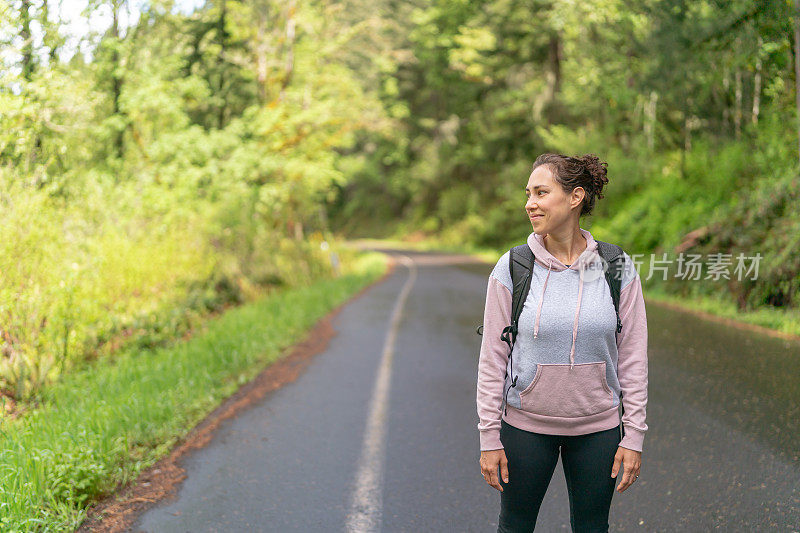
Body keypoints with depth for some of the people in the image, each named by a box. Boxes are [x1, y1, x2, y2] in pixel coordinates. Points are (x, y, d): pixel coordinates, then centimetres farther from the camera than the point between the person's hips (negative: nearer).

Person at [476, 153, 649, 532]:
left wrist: (634, 435, -3)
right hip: (526, 423, 0)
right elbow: (492, 358, -4)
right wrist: (489, 437, -5)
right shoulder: (511, 269, -7)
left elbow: (632, 356, -1)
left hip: (597, 426, 1)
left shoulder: (617, 269, -5)